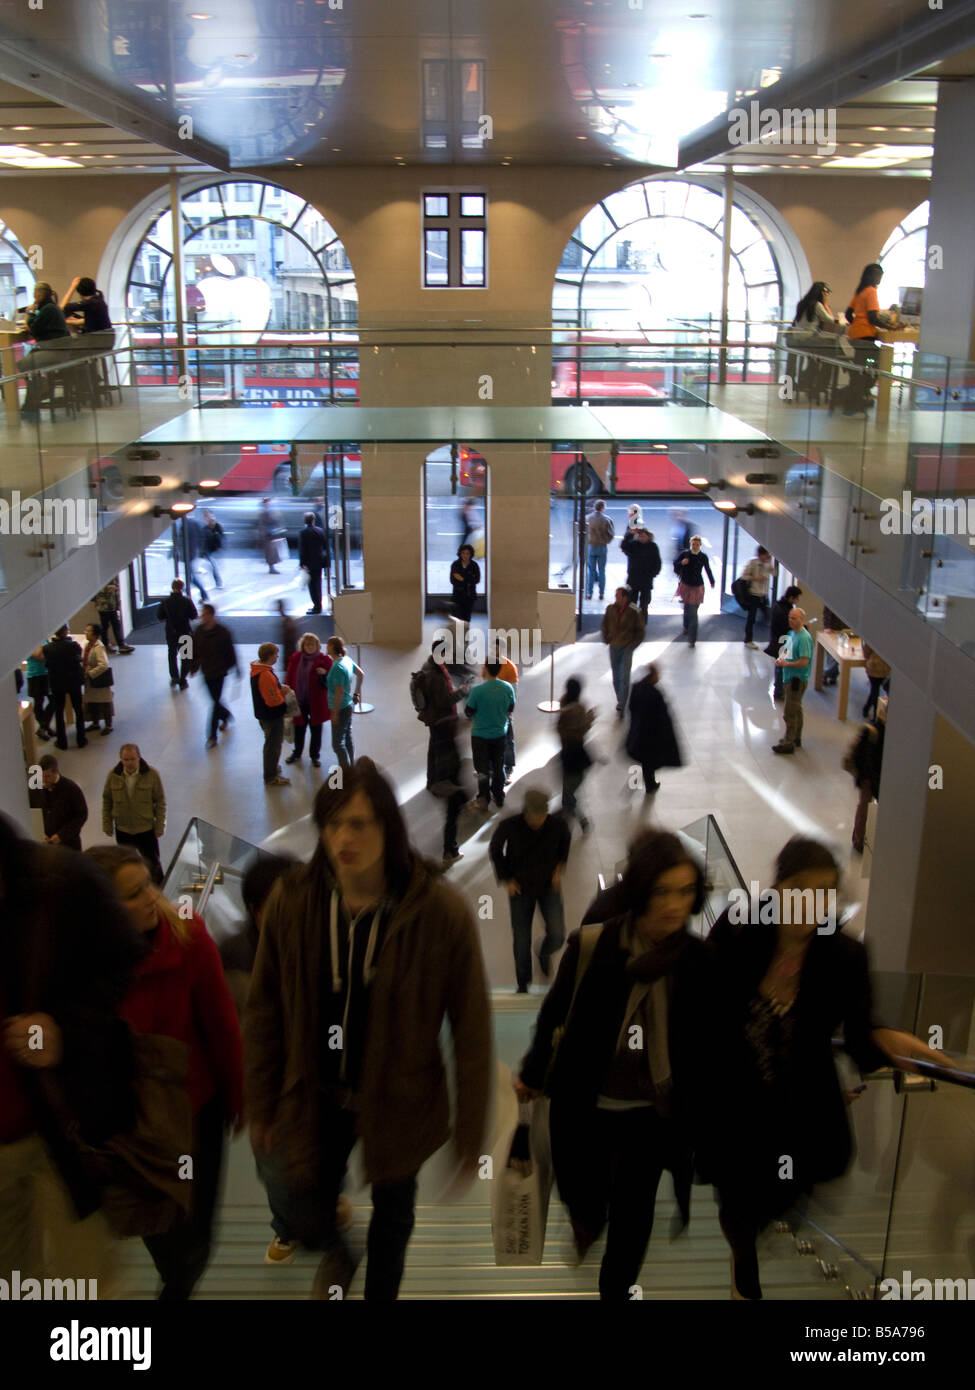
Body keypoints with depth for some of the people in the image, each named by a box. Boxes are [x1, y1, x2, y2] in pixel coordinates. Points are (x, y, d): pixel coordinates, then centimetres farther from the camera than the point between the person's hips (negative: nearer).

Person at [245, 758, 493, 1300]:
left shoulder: (441, 910, -22)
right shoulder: (292, 900, -15)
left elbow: (472, 1030, -15)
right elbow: (265, 1012, -3)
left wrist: (471, 1134, -10)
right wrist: (261, 1107, 2)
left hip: (399, 1101, -1)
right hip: (314, 1098, 1)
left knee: (393, 1214, 21)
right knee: (307, 1222, 12)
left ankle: (381, 1292, 53)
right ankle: (337, 1257, 50)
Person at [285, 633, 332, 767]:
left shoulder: (324, 659, -9)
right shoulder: (296, 658, 0)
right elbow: (289, 677, 6)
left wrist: (325, 674, -27)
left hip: (316, 701, -2)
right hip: (299, 700, 3)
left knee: (316, 729, 9)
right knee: (299, 728, 16)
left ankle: (315, 756, 26)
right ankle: (297, 753, 36)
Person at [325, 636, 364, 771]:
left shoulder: (337, 667, -24)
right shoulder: (347, 659, 2)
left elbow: (339, 691, -23)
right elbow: (360, 674, 17)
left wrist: (335, 712, -18)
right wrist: (357, 692, 25)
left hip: (341, 708, -9)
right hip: (349, 704, 9)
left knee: (338, 743, -3)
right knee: (348, 738, 19)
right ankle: (351, 768, 30)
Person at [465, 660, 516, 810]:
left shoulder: (478, 690, -24)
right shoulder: (508, 688, -11)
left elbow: (468, 712, -13)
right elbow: (510, 709, 3)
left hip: (480, 735, -3)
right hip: (500, 734, 3)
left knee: (482, 769, 11)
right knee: (498, 767, 18)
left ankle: (484, 798, 15)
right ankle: (499, 798, 29)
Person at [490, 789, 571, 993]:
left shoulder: (558, 825, -17)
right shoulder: (510, 826, -21)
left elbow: (565, 841, 9)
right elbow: (495, 850, 0)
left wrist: (560, 867, 2)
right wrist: (506, 879, -1)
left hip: (549, 886, 1)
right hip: (520, 888, -1)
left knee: (557, 936, -11)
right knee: (521, 940, 3)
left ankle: (545, 953, 27)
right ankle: (523, 983, 25)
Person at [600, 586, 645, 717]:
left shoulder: (634, 612, -13)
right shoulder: (611, 609, -3)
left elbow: (641, 631, -2)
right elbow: (604, 625, 14)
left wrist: (633, 645, -8)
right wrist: (607, 640, 4)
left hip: (627, 648, -4)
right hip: (613, 648, 4)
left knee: (624, 678, -10)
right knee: (616, 678, 12)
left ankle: (620, 706, -11)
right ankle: (620, 701, 31)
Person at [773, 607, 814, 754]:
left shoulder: (804, 638, -20)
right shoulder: (792, 633, 9)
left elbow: (804, 662, -25)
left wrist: (786, 664, -16)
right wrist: (781, 658, 0)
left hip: (798, 679, -10)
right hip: (790, 677, 10)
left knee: (790, 713, -5)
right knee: (796, 710, 20)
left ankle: (788, 743, 2)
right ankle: (796, 738, 31)